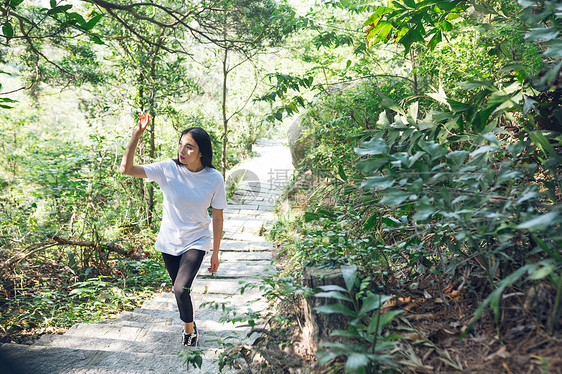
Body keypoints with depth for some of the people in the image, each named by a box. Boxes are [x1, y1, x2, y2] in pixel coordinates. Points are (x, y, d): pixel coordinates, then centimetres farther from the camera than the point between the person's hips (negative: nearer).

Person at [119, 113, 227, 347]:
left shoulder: (214, 178, -15)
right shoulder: (168, 169, -14)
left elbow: (217, 218, -6)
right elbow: (126, 168, -20)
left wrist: (215, 254, -2)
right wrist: (137, 134, -30)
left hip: (196, 242, -2)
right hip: (169, 242, 3)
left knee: (181, 289, -18)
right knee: (180, 290, 15)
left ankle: (189, 330, 11)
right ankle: (189, 325, 43)